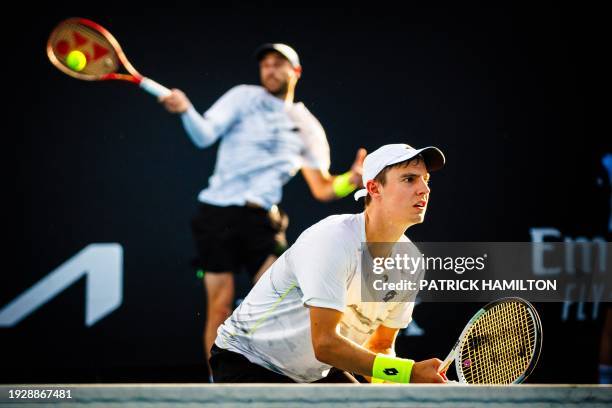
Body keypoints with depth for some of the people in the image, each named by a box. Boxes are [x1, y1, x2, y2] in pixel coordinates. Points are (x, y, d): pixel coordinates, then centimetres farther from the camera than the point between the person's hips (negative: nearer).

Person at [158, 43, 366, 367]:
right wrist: (185, 109, -28)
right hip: (218, 215, -2)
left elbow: (322, 189, 7)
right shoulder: (244, 97, 5)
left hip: (260, 219, 2)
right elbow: (204, 135, -7)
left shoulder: (308, 128, 12)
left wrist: (350, 180, -13)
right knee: (220, 307, -3)